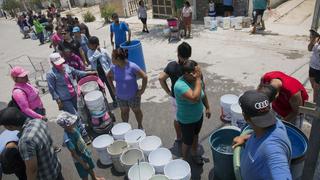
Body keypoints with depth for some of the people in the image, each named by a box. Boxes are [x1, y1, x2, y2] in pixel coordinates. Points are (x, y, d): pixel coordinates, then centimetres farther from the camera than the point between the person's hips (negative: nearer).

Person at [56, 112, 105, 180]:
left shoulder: (73, 129, -14)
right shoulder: (67, 139, -36)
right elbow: (74, 154, -26)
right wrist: (83, 164, -16)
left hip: (86, 153, 8)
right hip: (80, 159, -7)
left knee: (91, 168, 31)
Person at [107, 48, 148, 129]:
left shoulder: (132, 67, -27)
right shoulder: (114, 67, -12)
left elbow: (144, 77, -21)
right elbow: (108, 76, 9)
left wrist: (142, 90, -16)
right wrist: (113, 88, 5)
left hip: (133, 96, -4)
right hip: (120, 97, 4)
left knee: (136, 111, 19)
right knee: (124, 112, 22)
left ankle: (140, 126, 43)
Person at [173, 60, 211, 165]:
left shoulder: (197, 79, -12)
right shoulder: (180, 85, -35)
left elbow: (203, 94, 6)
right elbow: (195, 98, -46)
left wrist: (207, 108, 13)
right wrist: (198, 79, -41)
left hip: (199, 115, 6)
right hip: (186, 120, -6)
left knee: (195, 135, 28)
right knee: (188, 141, 15)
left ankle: (194, 154, 54)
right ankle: (185, 160, 43)